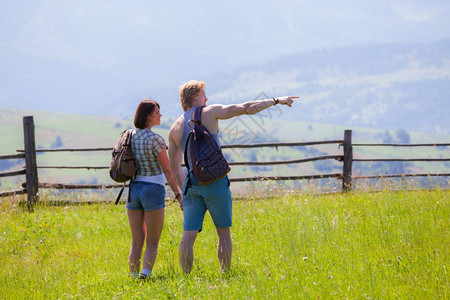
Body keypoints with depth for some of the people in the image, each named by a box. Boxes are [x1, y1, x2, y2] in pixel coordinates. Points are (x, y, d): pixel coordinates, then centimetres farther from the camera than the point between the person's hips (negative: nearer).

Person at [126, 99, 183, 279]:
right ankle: (145, 275, -15)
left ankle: (133, 277, 4)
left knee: (137, 242, 10)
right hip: (153, 189, -5)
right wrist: (178, 195, -4)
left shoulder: (130, 137, 5)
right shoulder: (155, 139, -12)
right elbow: (167, 171, -9)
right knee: (152, 242, 1)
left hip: (134, 188, 5)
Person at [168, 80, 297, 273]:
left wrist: (184, 191, 24)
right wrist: (277, 101, 6)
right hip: (215, 183, -3)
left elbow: (174, 168, 14)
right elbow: (248, 108, -4)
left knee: (188, 235, 0)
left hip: (192, 184, 3)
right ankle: (226, 275, 8)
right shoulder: (210, 113, -2)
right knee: (223, 233, 8)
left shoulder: (175, 129, 9)